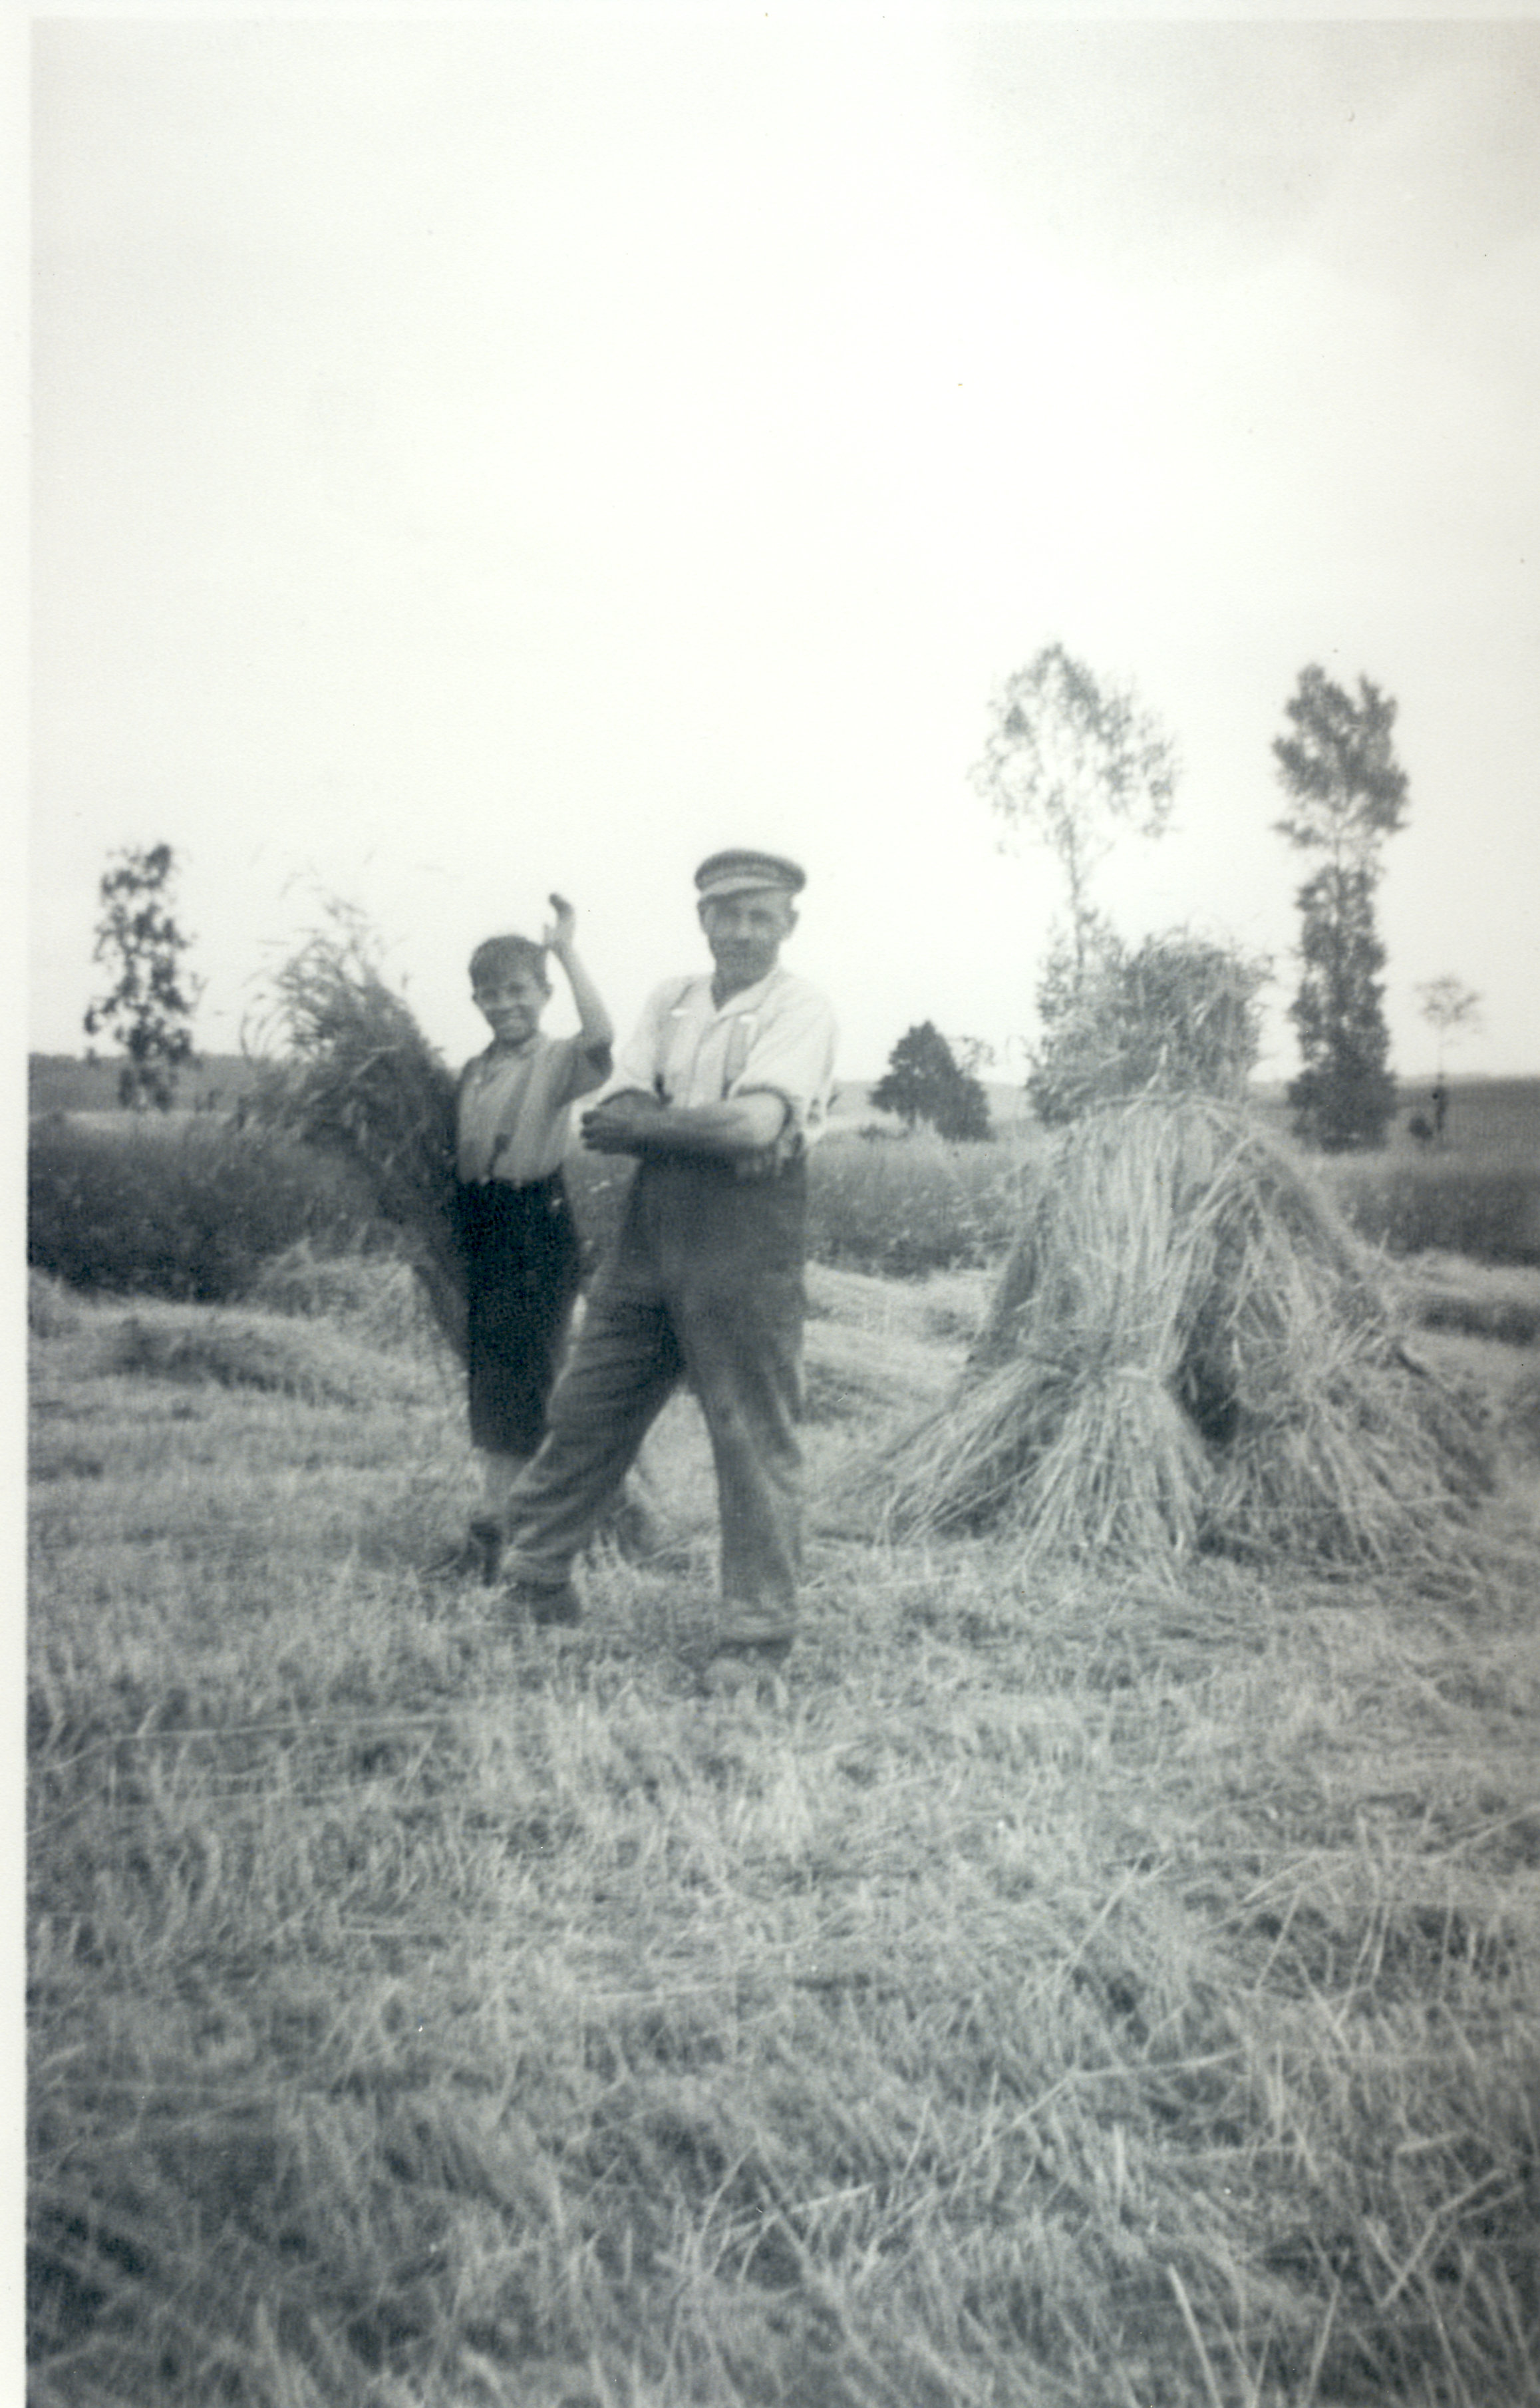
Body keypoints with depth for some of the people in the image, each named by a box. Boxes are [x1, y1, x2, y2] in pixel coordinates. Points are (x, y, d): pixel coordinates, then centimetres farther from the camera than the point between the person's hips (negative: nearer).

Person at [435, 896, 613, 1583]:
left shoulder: (559, 1061, -5)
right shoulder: (471, 1075, 15)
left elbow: (601, 1036, -27)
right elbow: (454, 1158, 18)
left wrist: (567, 951, -24)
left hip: (538, 1223, -7)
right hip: (479, 1229, 7)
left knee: (521, 1373, -4)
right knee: (486, 1377, 11)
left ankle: (492, 1530, 1)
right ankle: (498, 1523, 22)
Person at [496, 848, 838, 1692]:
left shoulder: (799, 1010, -3)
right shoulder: (669, 1000, 14)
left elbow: (756, 1123, -19)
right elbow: (619, 1112, 2)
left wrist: (647, 1123, -9)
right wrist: (710, 1134, -14)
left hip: (747, 1243, -5)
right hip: (649, 1229, 6)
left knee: (754, 1440, -1)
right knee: (587, 1409, 11)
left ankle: (756, 1634, 9)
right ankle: (533, 1582, 27)